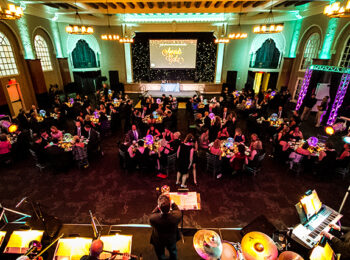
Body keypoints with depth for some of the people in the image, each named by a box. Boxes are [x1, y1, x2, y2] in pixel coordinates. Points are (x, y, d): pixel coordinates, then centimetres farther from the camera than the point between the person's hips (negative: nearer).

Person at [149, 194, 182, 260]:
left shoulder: (153, 218, -42)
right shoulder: (177, 215, -39)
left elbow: (152, 214, -16)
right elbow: (177, 210, -13)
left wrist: (159, 206, -20)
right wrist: (172, 202, -13)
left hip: (158, 241, -1)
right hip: (172, 239, 1)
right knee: (173, 251, 36)